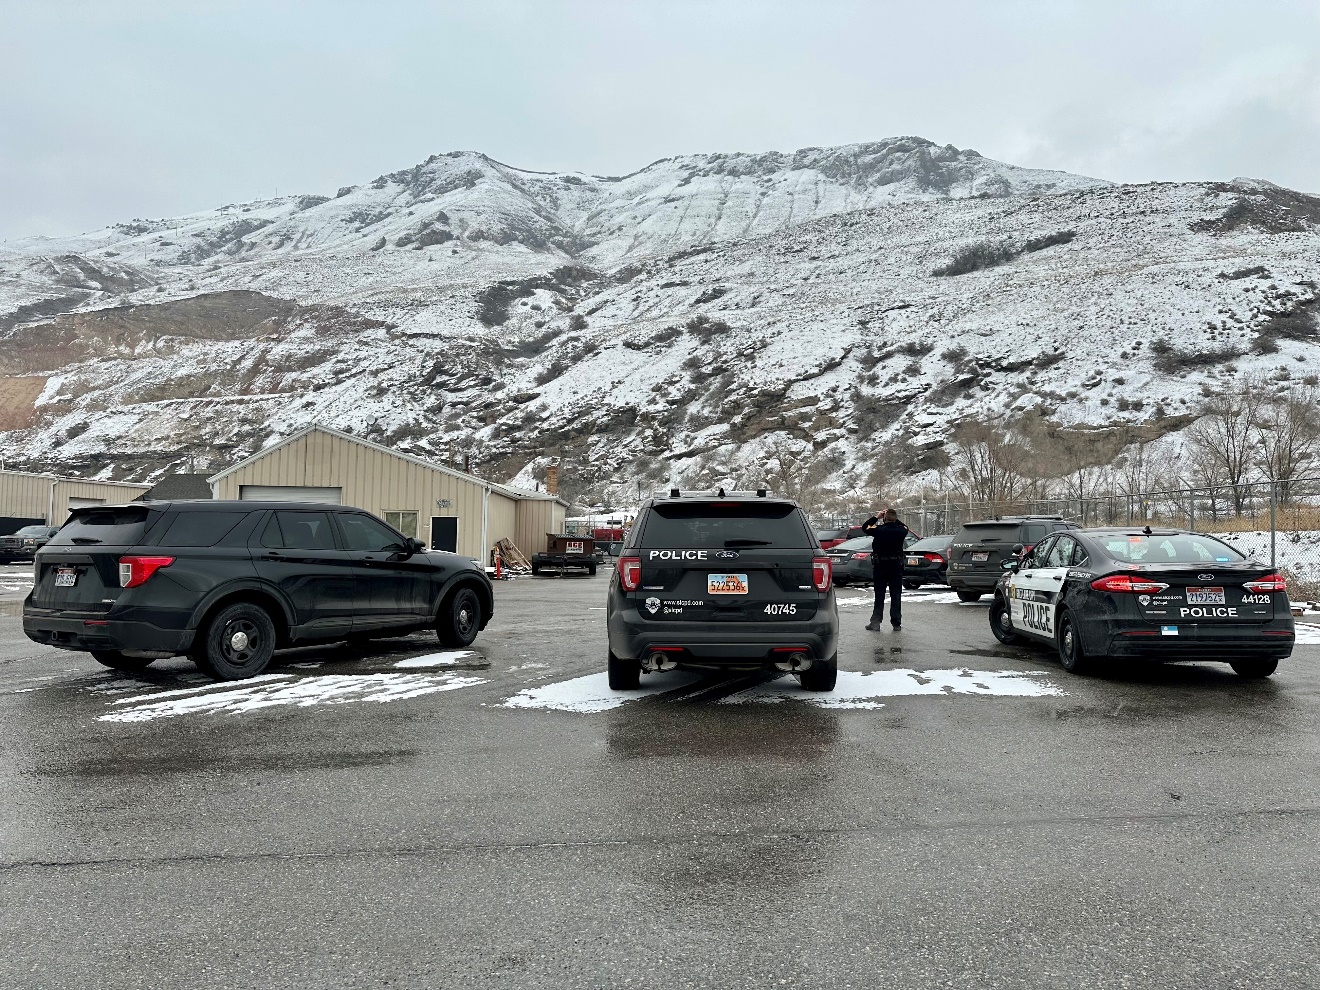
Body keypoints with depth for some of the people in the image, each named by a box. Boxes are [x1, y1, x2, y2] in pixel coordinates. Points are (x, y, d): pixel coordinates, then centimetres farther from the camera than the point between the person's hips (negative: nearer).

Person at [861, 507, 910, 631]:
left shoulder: (879, 530, -14)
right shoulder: (901, 531, -6)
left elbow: (864, 527, 3)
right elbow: (905, 527, 20)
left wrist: (876, 517, 7)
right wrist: (895, 520, 14)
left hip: (880, 566, -2)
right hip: (896, 565, 2)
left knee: (879, 595, 6)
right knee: (896, 595, 7)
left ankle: (875, 622, 6)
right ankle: (896, 623, 9)